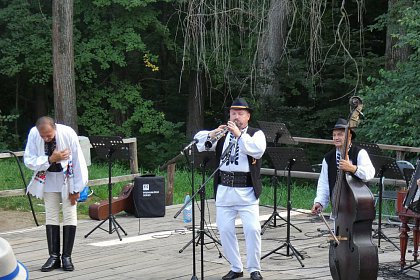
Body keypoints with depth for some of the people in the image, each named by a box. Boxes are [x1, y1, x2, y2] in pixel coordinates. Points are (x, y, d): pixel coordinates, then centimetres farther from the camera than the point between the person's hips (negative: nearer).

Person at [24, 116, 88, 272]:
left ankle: (67, 257, 1)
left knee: (70, 216, -4)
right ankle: (54, 257, 5)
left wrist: (75, 189, -14)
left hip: (67, 177, -2)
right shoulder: (33, 134, -21)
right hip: (48, 178, 2)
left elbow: (78, 161, -19)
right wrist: (50, 159, -30)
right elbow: (29, 161, -16)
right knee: (51, 216, 1)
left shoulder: (68, 133, -27)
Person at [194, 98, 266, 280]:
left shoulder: (256, 134, 6)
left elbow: (258, 150, -16)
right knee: (225, 230, 2)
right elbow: (199, 143, 5)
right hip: (224, 190, 3)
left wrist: (239, 134, -20)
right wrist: (212, 135, -14)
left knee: (252, 229, -10)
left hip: (247, 191, -3)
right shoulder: (221, 134, 16)